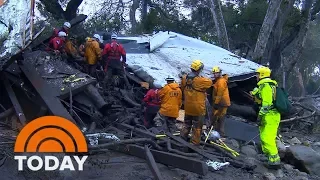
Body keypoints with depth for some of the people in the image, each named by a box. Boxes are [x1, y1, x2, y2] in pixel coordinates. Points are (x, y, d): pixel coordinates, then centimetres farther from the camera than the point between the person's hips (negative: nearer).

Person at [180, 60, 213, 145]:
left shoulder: (184, 78, -4)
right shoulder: (200, 80, -23)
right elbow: (210, 82, -7)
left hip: (188, 107, 6)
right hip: (198, 108, -6)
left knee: (187, 124, 24)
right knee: (197, 127, 9)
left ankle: (182, 138, 30)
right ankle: (195, 142, 16)